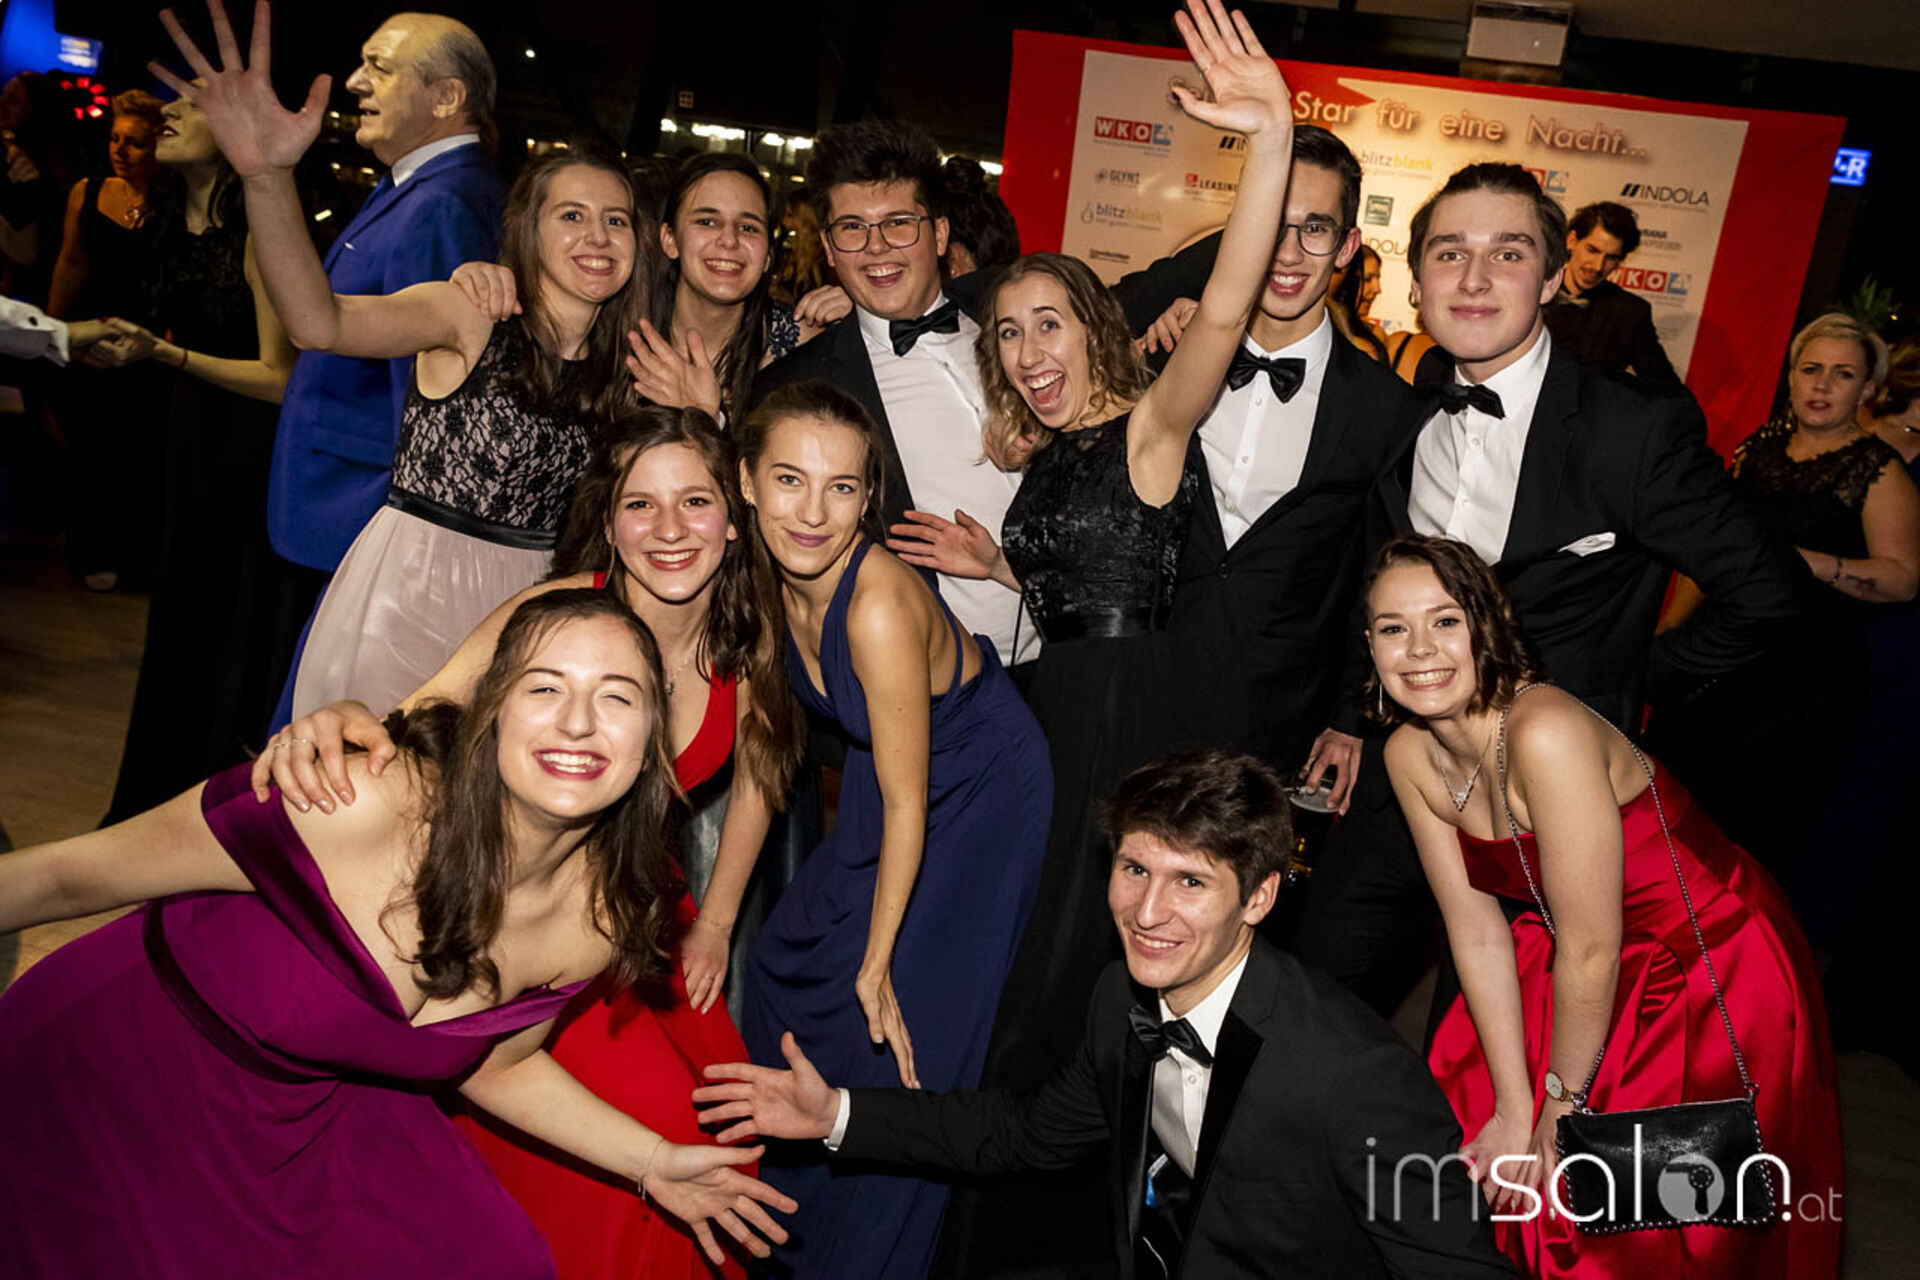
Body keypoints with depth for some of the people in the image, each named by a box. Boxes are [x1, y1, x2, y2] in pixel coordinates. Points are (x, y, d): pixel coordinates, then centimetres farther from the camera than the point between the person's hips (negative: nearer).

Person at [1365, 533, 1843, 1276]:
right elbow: (1477, 932, -5)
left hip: (1715, 974, -6)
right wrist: (1515, 1109, -7)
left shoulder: (1546, 732, -32)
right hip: (1590, 966, 6)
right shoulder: (1410, 755, -9)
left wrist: (1562, 1111, -12)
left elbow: (1590, 951, -26)